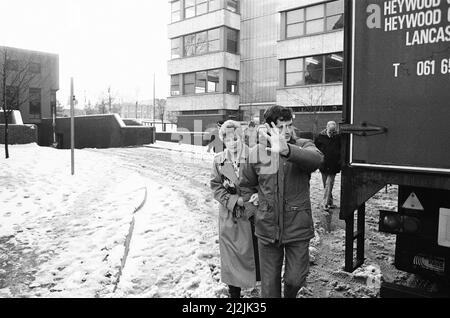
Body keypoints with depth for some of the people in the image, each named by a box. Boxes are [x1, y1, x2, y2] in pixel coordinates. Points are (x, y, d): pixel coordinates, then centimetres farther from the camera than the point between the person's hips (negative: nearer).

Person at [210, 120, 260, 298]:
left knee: (255, 250, 10)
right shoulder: (219, 160, 1)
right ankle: (234, 291, 30)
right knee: (231, 254, 10)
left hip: (252, 214, -2)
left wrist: (259, 194, -20)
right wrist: (234, 200, -9)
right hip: (229, 216, 2)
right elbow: (216, 186, 3)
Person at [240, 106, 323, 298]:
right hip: (267, 227, 1)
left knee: (295, 279, 10)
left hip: (297, 227, -1)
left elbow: (316, 158, -34)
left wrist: (286, 150, -48)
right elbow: (246, 183, 15)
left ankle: (290, 295, 45)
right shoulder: (256, 152, -2)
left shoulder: (303, 146, -8)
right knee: (269, 284, 13)